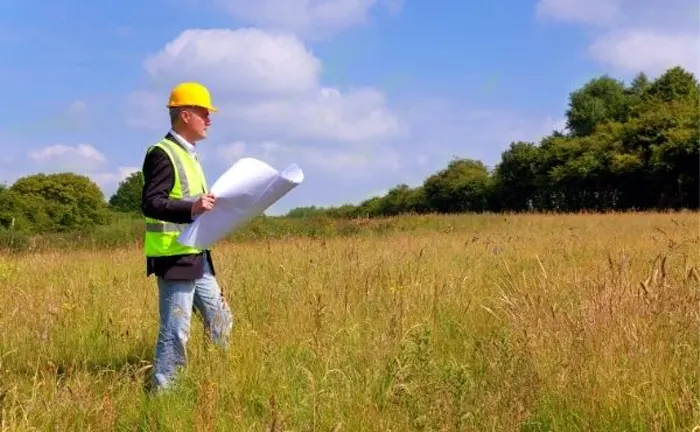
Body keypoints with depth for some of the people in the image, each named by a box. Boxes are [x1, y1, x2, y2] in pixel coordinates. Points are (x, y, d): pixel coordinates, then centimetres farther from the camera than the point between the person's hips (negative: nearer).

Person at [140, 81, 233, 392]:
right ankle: (162, 392, 4)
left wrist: (207, 204, 14)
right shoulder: (162, 154, -13)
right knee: (175, 330, -5)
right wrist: (191, 208, -34)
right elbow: (150, 203, -22)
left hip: (196, 257, 10)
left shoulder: (187, 154, 18)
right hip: (174, 258, -10)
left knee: (220, 321, 15)